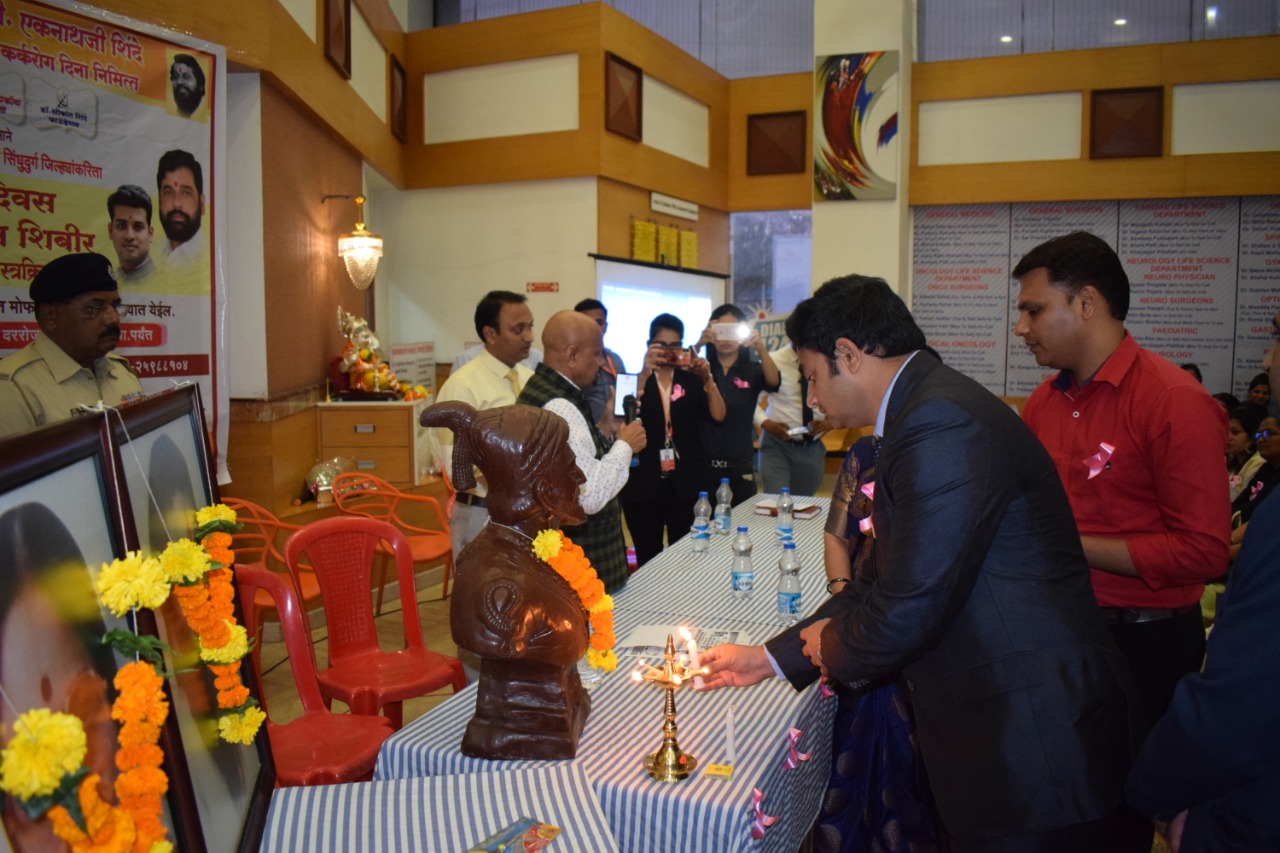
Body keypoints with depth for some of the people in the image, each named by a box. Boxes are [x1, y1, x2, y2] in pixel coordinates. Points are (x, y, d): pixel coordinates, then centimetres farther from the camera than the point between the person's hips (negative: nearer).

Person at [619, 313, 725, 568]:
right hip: (644, 483, -1)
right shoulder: (637, 378, 3)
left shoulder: (692, 380, 9)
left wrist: (707, 379, -16)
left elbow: (719, 415, -3)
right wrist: (645, 373, -25)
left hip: (685, 483, 1)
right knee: (648, 561, 4)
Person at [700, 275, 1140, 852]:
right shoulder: (931, 409, 10)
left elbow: (909, 609, -24)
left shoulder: (942, 424, -23)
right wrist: (770, 657, 15)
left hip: (1030, 745, -9)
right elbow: (885, 582, 15)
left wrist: (833, 647, -2)